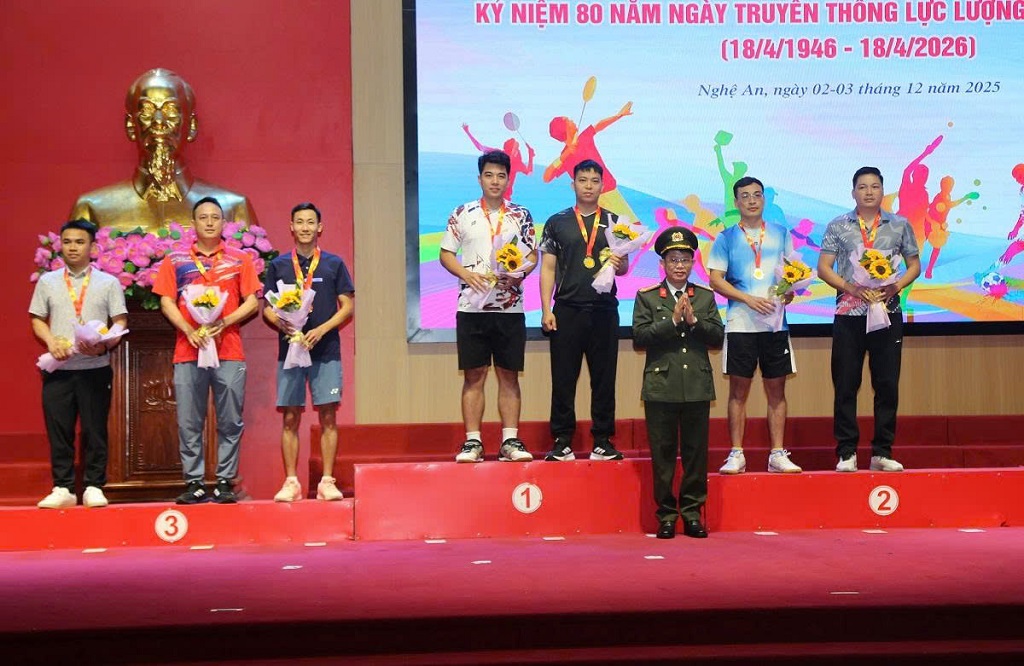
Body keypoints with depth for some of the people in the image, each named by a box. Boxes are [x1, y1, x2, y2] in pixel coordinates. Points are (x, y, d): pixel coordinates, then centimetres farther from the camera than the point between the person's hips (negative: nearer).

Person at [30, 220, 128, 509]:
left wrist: (104, 344, -16)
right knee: (58, 429, 1)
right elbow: (37, 320, 12)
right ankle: (62, 489, 8)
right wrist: (51, 341, -8)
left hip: (95, 367, -1)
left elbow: (120, 322, 3)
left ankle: (94, 488, 7)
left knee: (95, 430, 0)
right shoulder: (47, 281, 12)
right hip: (58, 368, 1)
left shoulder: (108, 282, 7)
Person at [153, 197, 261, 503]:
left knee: (230, 422, 0)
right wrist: (189, 330, -9)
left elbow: (252, 302, 6)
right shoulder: (175, 261, 11)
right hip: (187, 351, 1)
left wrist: (223, 323, -9)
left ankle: (225, 482, 6)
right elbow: (166, 302, 7)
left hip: (229, 352, 0)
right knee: (189, 423, 1)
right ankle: (194, 483, 7)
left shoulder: (239, 260, 10)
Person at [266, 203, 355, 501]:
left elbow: (347, 307, 4)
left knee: (328, 416, -2)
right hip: (289, 350, 1)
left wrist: (321, 330, -10)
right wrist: (280, 323, -11)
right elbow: (266, 309, 11)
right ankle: (291, 482, 7)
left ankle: (327, 481, 3)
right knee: (290, 417, 1)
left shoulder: (334, 264, 8)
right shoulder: (278, 265, 11)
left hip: (326, 351, -1)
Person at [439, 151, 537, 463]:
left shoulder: (521, 216, 8)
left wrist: (520, 270, -11)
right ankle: (472, 442, 4)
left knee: (509, 375, 3)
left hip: (510, 307, 1)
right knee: (473, 375, 1)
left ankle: (510, 440, 7)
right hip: (471, 306, -1)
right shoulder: (462, 214, 5)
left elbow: (532, 255, 10)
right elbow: (446, 254, 6)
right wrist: (466, 274, -11)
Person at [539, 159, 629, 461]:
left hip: (604, 310, 1)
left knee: (604, 378, 3)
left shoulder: (614, 222, 10)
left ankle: (602, 441, 10)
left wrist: (618, 264, -13)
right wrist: (546, 309, -3)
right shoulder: (557, 222, 8)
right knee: (563, 378, 0)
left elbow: (624, 266, 12)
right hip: (566, 310, -1)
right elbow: (548, 268, 6)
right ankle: (562, 441, 7)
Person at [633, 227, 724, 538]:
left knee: (696, 453, 5)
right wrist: (673, 321, -14)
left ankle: (692, 513, 14)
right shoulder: (646, 297, 4)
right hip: (661, 387, -2)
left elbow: (718, 337, 3)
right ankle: (666, 515, 11)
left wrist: (694, 320, -11)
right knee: (663, 454, 2)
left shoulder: (706, 297, 11)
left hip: (697, 388, 2)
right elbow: (639, 336, -8)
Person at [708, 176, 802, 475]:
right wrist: (749, 299, -13)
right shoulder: (726, 238, 4)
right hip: (740, 323, -2)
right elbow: (716, 279, -1)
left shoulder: (781, 234, 11)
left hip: (776, 322, 2)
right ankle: (736, 454, 5)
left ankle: (778, 454, 8)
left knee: (776, 388, 4)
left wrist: (790, 291, -7)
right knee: (739, 388, 0)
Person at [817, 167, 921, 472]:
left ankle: (882, 452, 10)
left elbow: (914, 265, 12)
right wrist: (851, 287, -12)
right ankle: (846, 453, 5)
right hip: (849, 313, -1)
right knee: (846, 385, -1)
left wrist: (896, 286, -7)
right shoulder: (838, 227, 6)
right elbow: (823, 268, 3)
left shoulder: (900, 225, 9)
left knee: (887, 384, 2)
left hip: (888, 313, 1)